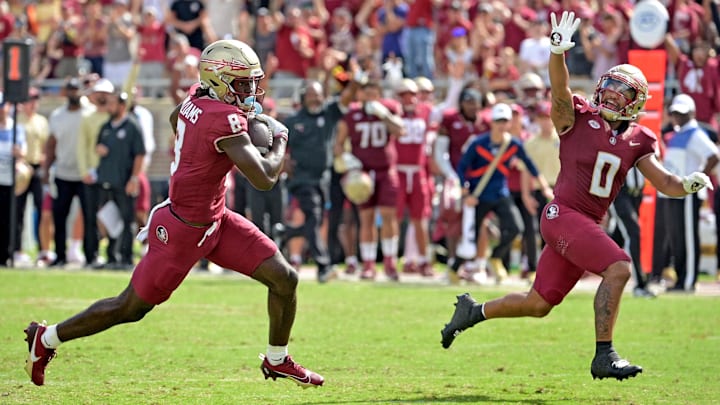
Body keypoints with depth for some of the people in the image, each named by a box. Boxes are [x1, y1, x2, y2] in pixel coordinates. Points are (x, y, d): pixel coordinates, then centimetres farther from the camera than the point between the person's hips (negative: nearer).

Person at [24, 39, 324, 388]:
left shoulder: (198, 98, -1)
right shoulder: (225, 119, -28)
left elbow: (175, 118, 25)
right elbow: (264, 178, -31)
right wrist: (280, 139, -13)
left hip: (215, 219, 9)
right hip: (184, 231, -9)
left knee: (284, 279, 3)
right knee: (130, 308, 8)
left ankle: (277, 361, 23)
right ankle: (46, 339, 26)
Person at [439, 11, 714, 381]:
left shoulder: (637, 141, 11)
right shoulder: (578, 117, -3)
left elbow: (665, 183, 10)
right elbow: (560, 89, -22)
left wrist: (689, 184, -12)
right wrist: (558, 51, -41)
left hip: (589, 224, 7)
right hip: (564, 214, -7)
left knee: (538, 304, 11)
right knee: (618, 268, -24)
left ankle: (474, 311, 32)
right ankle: (604, 356, -19)